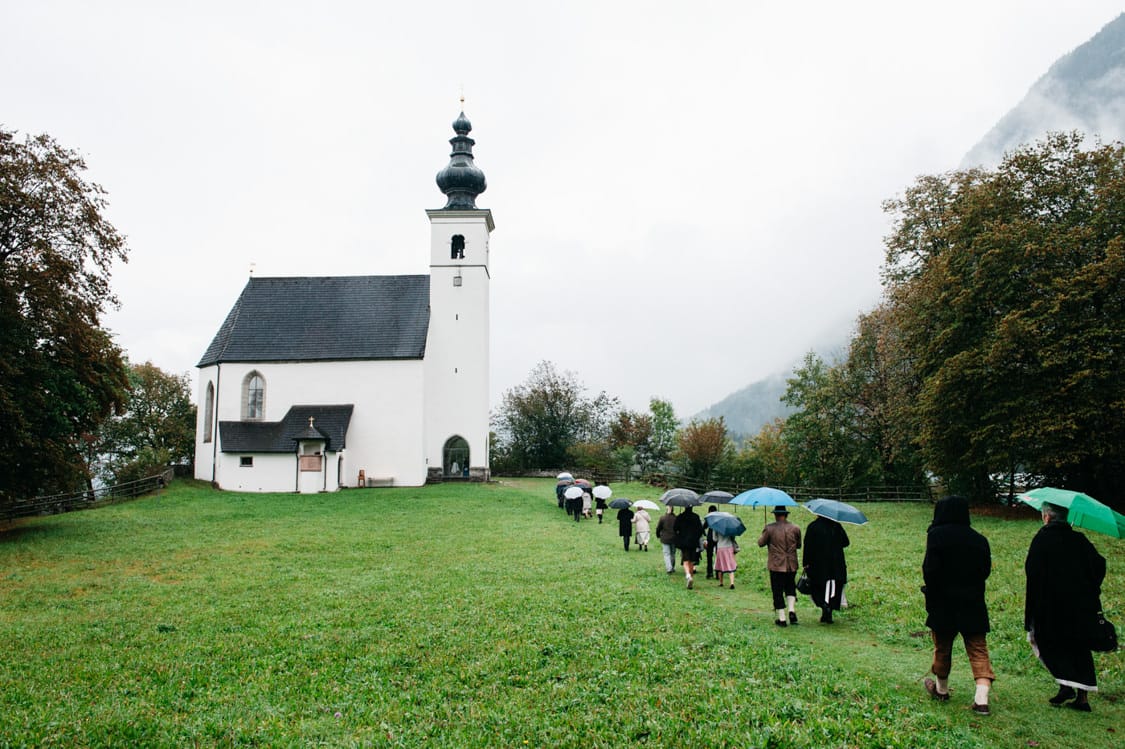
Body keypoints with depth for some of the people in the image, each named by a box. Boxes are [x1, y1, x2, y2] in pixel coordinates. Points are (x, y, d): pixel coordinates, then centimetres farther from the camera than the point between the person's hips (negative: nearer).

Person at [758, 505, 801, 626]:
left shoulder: (769, 528, -10)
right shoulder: (795, 528, -1)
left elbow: (761, 543, -1)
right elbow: (798, 545, 9)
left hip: (776, 565, -3)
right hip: (792, 565, 3)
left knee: (777, 592, 5)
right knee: (790, 588, 20)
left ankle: (782, 619, 6)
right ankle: (792, 610, 1)